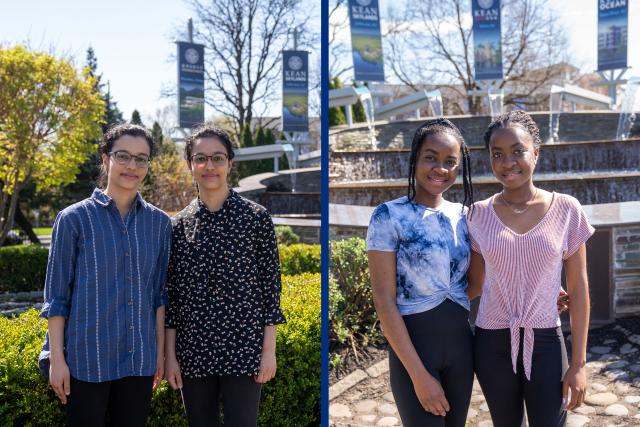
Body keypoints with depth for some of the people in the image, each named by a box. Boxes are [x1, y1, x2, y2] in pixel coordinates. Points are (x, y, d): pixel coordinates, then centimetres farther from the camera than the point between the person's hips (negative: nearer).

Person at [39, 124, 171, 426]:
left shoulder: (159, 223, 5)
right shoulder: (74, 219, -4)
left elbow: (160, 292, 10)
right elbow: (56, 295, -2)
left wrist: (161, 350, 8)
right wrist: (56, 358, -6)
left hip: (140, 358, 3)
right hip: (87, 358, -3)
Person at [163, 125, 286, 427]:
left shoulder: (256, 217, -3)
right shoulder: (178, 225, 4)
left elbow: (270, 285, -2)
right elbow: (172, 293, 6)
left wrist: (269, 350, -5)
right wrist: (170, 355, 3)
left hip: (243, 351, -3)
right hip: (193, 353, 3)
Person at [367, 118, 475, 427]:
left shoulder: (464, 215, 4)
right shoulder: (389, 216, -11)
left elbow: (474, 282, 13)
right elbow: (384, 301, -14)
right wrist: (419, 374, -17)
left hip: (460, 342, 5)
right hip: (413, 344, -5)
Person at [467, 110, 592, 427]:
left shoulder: (566, 210, -5)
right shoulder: (479, 215, -3)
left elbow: (578, 290, -2)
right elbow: (474, 284, 6)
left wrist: (579, 362, -2)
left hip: (545, 344, -1)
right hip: (492, 344, 1)